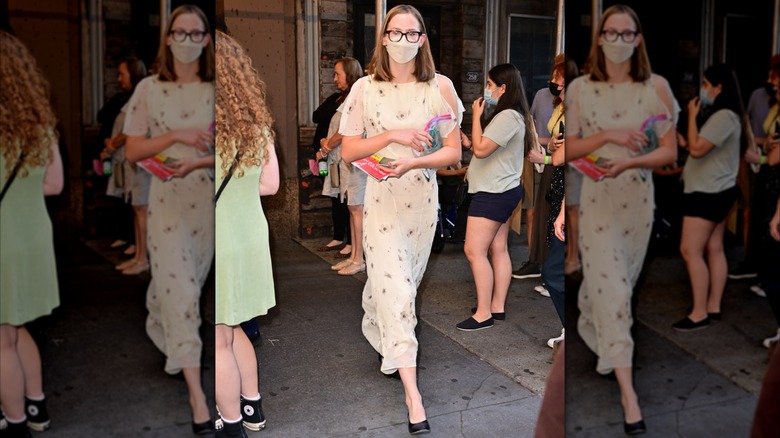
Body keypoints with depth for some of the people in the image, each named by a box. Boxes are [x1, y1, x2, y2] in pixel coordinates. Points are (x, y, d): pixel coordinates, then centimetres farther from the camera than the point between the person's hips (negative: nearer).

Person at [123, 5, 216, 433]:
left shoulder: (218, 89, 0)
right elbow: (132, 150, -1)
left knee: (189, 282, 16)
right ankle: (196, 391, -3)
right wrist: (176, 134, -14)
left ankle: (163, 333, 48)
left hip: (210, 198, 2)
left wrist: (197, 162, -18)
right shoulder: (149, 89, -1)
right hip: (167, 200, -2)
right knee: (178, 288, -6)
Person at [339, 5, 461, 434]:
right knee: (395, 288, -6)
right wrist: (392, 135, -17)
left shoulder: (441, 86, -3)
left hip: (423, 198, 2)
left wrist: (413, 161, -20)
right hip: (380, 199, -2)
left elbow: (453, 151, -3)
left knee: (405, 281, 17)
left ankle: (379, 333, 48)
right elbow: (348, 151, -4)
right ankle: (412, 392, -2)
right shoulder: (364, 89, -5)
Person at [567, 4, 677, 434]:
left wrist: (629, 162, -19)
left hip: (639, 198, 2)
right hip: (596, 198, -2)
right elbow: (567, 149, -2)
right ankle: (628, 391, 0)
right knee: (610, 288, -5)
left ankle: (593, 336, 47)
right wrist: (608, 135, -16)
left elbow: (669, 151, -3)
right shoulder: (579, 88, -3)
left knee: (618, 283, 17)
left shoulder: (657, 86, -3)